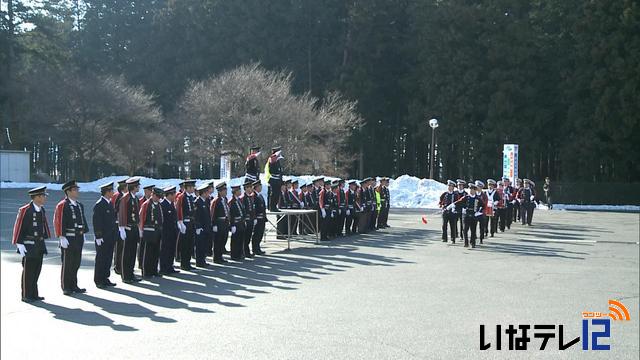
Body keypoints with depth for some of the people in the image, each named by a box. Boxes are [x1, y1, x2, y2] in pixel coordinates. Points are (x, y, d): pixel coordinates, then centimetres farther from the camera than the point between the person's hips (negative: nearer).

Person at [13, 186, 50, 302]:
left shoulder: (41, 210, 8)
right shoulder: (25, 210, -14)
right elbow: (18, 227, -15)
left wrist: (43, 240, 17)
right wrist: (19, 244, -18)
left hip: (39, 245, 7)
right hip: (29, 245, -7)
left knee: (37, 270, 11)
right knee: (28, 271, 0)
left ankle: (34, 294, 20)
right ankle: (26, 295, 8)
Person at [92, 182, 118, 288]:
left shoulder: (110, 204, 14)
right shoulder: (99, 205, -13)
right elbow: (96, 222, -16)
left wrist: (115, 234, 18)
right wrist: (98, 237, -18)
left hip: (111, 237, 8)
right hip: (103, 238, -8)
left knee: (108, 258, 12)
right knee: (100, 259, 0)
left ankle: (105, 279, 20)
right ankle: (98, 281, 7)